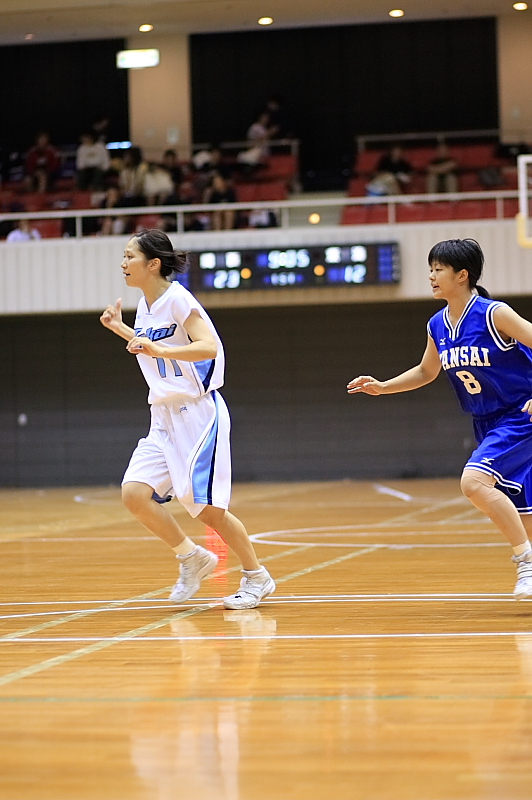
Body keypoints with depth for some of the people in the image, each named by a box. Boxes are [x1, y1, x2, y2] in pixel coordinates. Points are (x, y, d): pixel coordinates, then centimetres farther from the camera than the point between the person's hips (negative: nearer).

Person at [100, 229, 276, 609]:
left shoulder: (178, 299, -13)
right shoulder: (146, 306, 11)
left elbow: (209, 347, -24)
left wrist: (158, 350, -33)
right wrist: (120, 328, 24)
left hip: (197, 413, -8)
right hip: (164, 418, 8)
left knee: (206, 506, -6)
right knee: (135, 494, -8)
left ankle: (257, 577, 12)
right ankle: (193, 558, 11)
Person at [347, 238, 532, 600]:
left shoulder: (494, 314, -18)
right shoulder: (438, 325, 4)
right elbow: (426, 371, 20)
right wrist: (382, 387, 10)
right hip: (488, 424, 7)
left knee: (474, 481, -26)